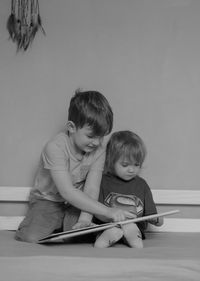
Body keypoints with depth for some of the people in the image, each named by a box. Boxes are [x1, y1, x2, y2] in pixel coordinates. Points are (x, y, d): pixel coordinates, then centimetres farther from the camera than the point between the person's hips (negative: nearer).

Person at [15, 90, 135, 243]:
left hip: (78, 203, 3)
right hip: (48, 201, -3)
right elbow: (67, 192, -33)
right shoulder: (55, 147, -27)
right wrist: (108, 211, -39)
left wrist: (84, 219, -35)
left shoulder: (99, 148, -12)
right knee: (32, 237, -26)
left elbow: (91, 189, -16)